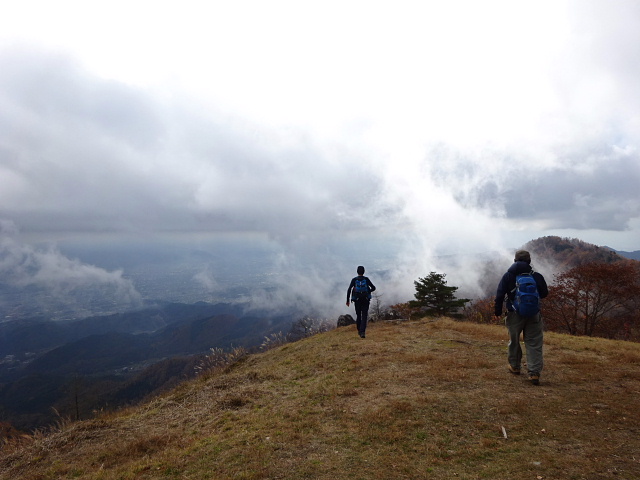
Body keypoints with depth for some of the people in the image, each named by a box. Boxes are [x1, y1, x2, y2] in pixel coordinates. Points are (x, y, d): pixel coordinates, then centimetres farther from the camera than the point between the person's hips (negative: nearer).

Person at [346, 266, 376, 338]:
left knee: (358, 315, 19)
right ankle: (362, 332, -19)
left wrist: (347, 300, -3)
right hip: (365, 300, -1)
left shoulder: (354, 280, -2)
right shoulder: (366, 279, -1)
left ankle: (359, 331, 29)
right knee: (364, 316, -3)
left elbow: (349, 290, -9)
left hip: (357, 301, 1)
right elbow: (373, 288, 2)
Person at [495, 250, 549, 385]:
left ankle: (515, 366, 30)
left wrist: (498, 311, 2)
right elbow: (544, 293, 9)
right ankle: (534, 373, -5)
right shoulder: (537, 276, -2)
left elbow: (500, 295, -8)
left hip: (514, 314, 0)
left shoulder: (508, 276, -5)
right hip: (533, 315, 1)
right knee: (534, 344, 3)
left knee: (514, 341, 16)